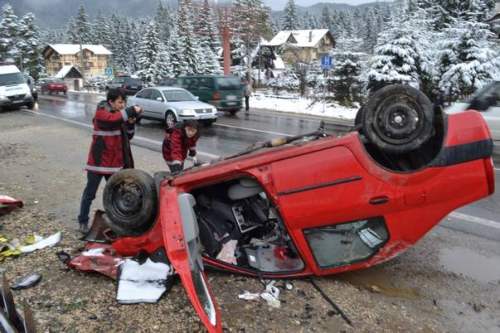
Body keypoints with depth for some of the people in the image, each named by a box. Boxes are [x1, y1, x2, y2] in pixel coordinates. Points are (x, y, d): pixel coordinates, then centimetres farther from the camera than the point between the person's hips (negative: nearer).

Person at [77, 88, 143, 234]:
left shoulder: (120, 115, 11)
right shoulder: (101, 113, -10)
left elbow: (128, 136, 10)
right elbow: (113, 119, -33)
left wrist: (131, 123, -7)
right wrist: (132, 110, -26)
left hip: (115, 162, 7)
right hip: (98, 161, -7)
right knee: (90, 193, 4)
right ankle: (83, 221, 16)